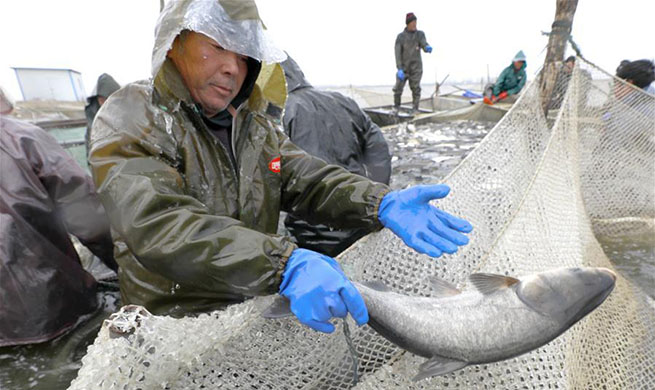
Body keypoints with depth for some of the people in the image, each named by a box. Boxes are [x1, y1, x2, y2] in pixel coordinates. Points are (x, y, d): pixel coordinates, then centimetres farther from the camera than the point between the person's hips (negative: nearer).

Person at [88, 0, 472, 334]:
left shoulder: (257, 126, 8)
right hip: (178, 319, -4)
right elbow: (158, 225, -27)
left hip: (261, 305, 5)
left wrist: (382, 203, -23)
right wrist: (286, 265, -39)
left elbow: (309, 180, -5)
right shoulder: (131, 120, -11)